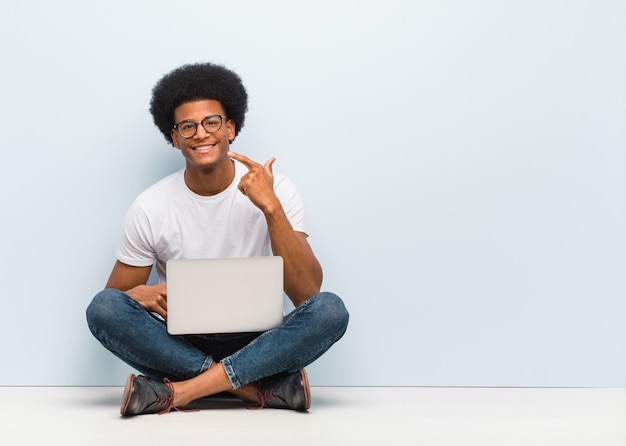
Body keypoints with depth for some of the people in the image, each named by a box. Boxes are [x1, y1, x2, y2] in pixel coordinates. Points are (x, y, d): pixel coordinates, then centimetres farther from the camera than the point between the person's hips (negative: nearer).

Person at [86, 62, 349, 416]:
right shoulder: (151, 208, -2)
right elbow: (113, 299, 2)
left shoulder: (276, 191, -5)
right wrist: (141, 295, -23)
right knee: (103, 308, -27)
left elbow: (307, 293, -14)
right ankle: (264, 386, -27)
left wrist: (271, 207, -24)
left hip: (256, 343, 0)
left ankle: (179, 391, -28)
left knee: (331, 310, -28)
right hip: (180, 346, 1)